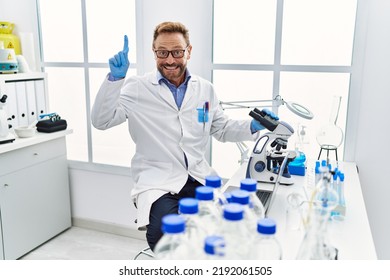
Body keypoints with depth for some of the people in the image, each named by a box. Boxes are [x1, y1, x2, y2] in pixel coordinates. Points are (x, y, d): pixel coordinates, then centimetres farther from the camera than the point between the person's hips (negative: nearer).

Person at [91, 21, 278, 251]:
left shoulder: (206, 89, 11)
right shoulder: (137, 88, 1)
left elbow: (222, 129, 20)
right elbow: (101, 121, -5)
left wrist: (253, 126, 3)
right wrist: (114, 78, -18)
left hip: (200, 179, 4)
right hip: (158, 182, -3)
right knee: (165, 235, -28)